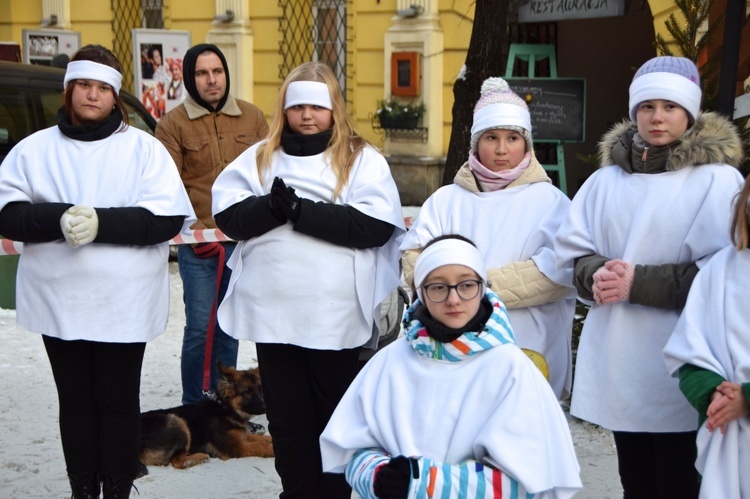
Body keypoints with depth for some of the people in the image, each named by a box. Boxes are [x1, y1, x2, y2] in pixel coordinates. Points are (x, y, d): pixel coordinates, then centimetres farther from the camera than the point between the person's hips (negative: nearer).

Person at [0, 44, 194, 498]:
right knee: (75, 401, 12)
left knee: (119, 402, 7)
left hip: (125, 303, -2)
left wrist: (101, 222, -21)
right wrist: (58, 218, -20)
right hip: (59, 301, 2)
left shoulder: (144, 148, -1)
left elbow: (167, 219, -10)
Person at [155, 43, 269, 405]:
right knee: (199, 328, -4)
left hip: (244, 241, 3)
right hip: (197, 246, -3)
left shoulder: (253, 118, 8)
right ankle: (193, 408, 10)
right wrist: (195, 233, -12)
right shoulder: (173, 124, -1)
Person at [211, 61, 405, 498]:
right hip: (273, 314, 3)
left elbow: (376, 226, -15)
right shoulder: (258, 158, 10)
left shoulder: (363, 159, 0)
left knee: (335, 418, 11)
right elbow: (229, 216, 0)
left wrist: (300, 210, -17)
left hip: (337, 317, -3)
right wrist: (274, 206, -20)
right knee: (287, 419, 12)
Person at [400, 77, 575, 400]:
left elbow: (561, 270, -9)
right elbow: (413, 259, 3)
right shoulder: (446, 199, 14)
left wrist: (486, 286, -11)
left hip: (526, 357, -2)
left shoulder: (551, 202, 6)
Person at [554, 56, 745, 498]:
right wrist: (597, 275, -11)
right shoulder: (607, 179, 11)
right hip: (618, 365, 5)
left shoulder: (717, 179, -5)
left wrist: (638, 283, -18)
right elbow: (573, 251, 11)